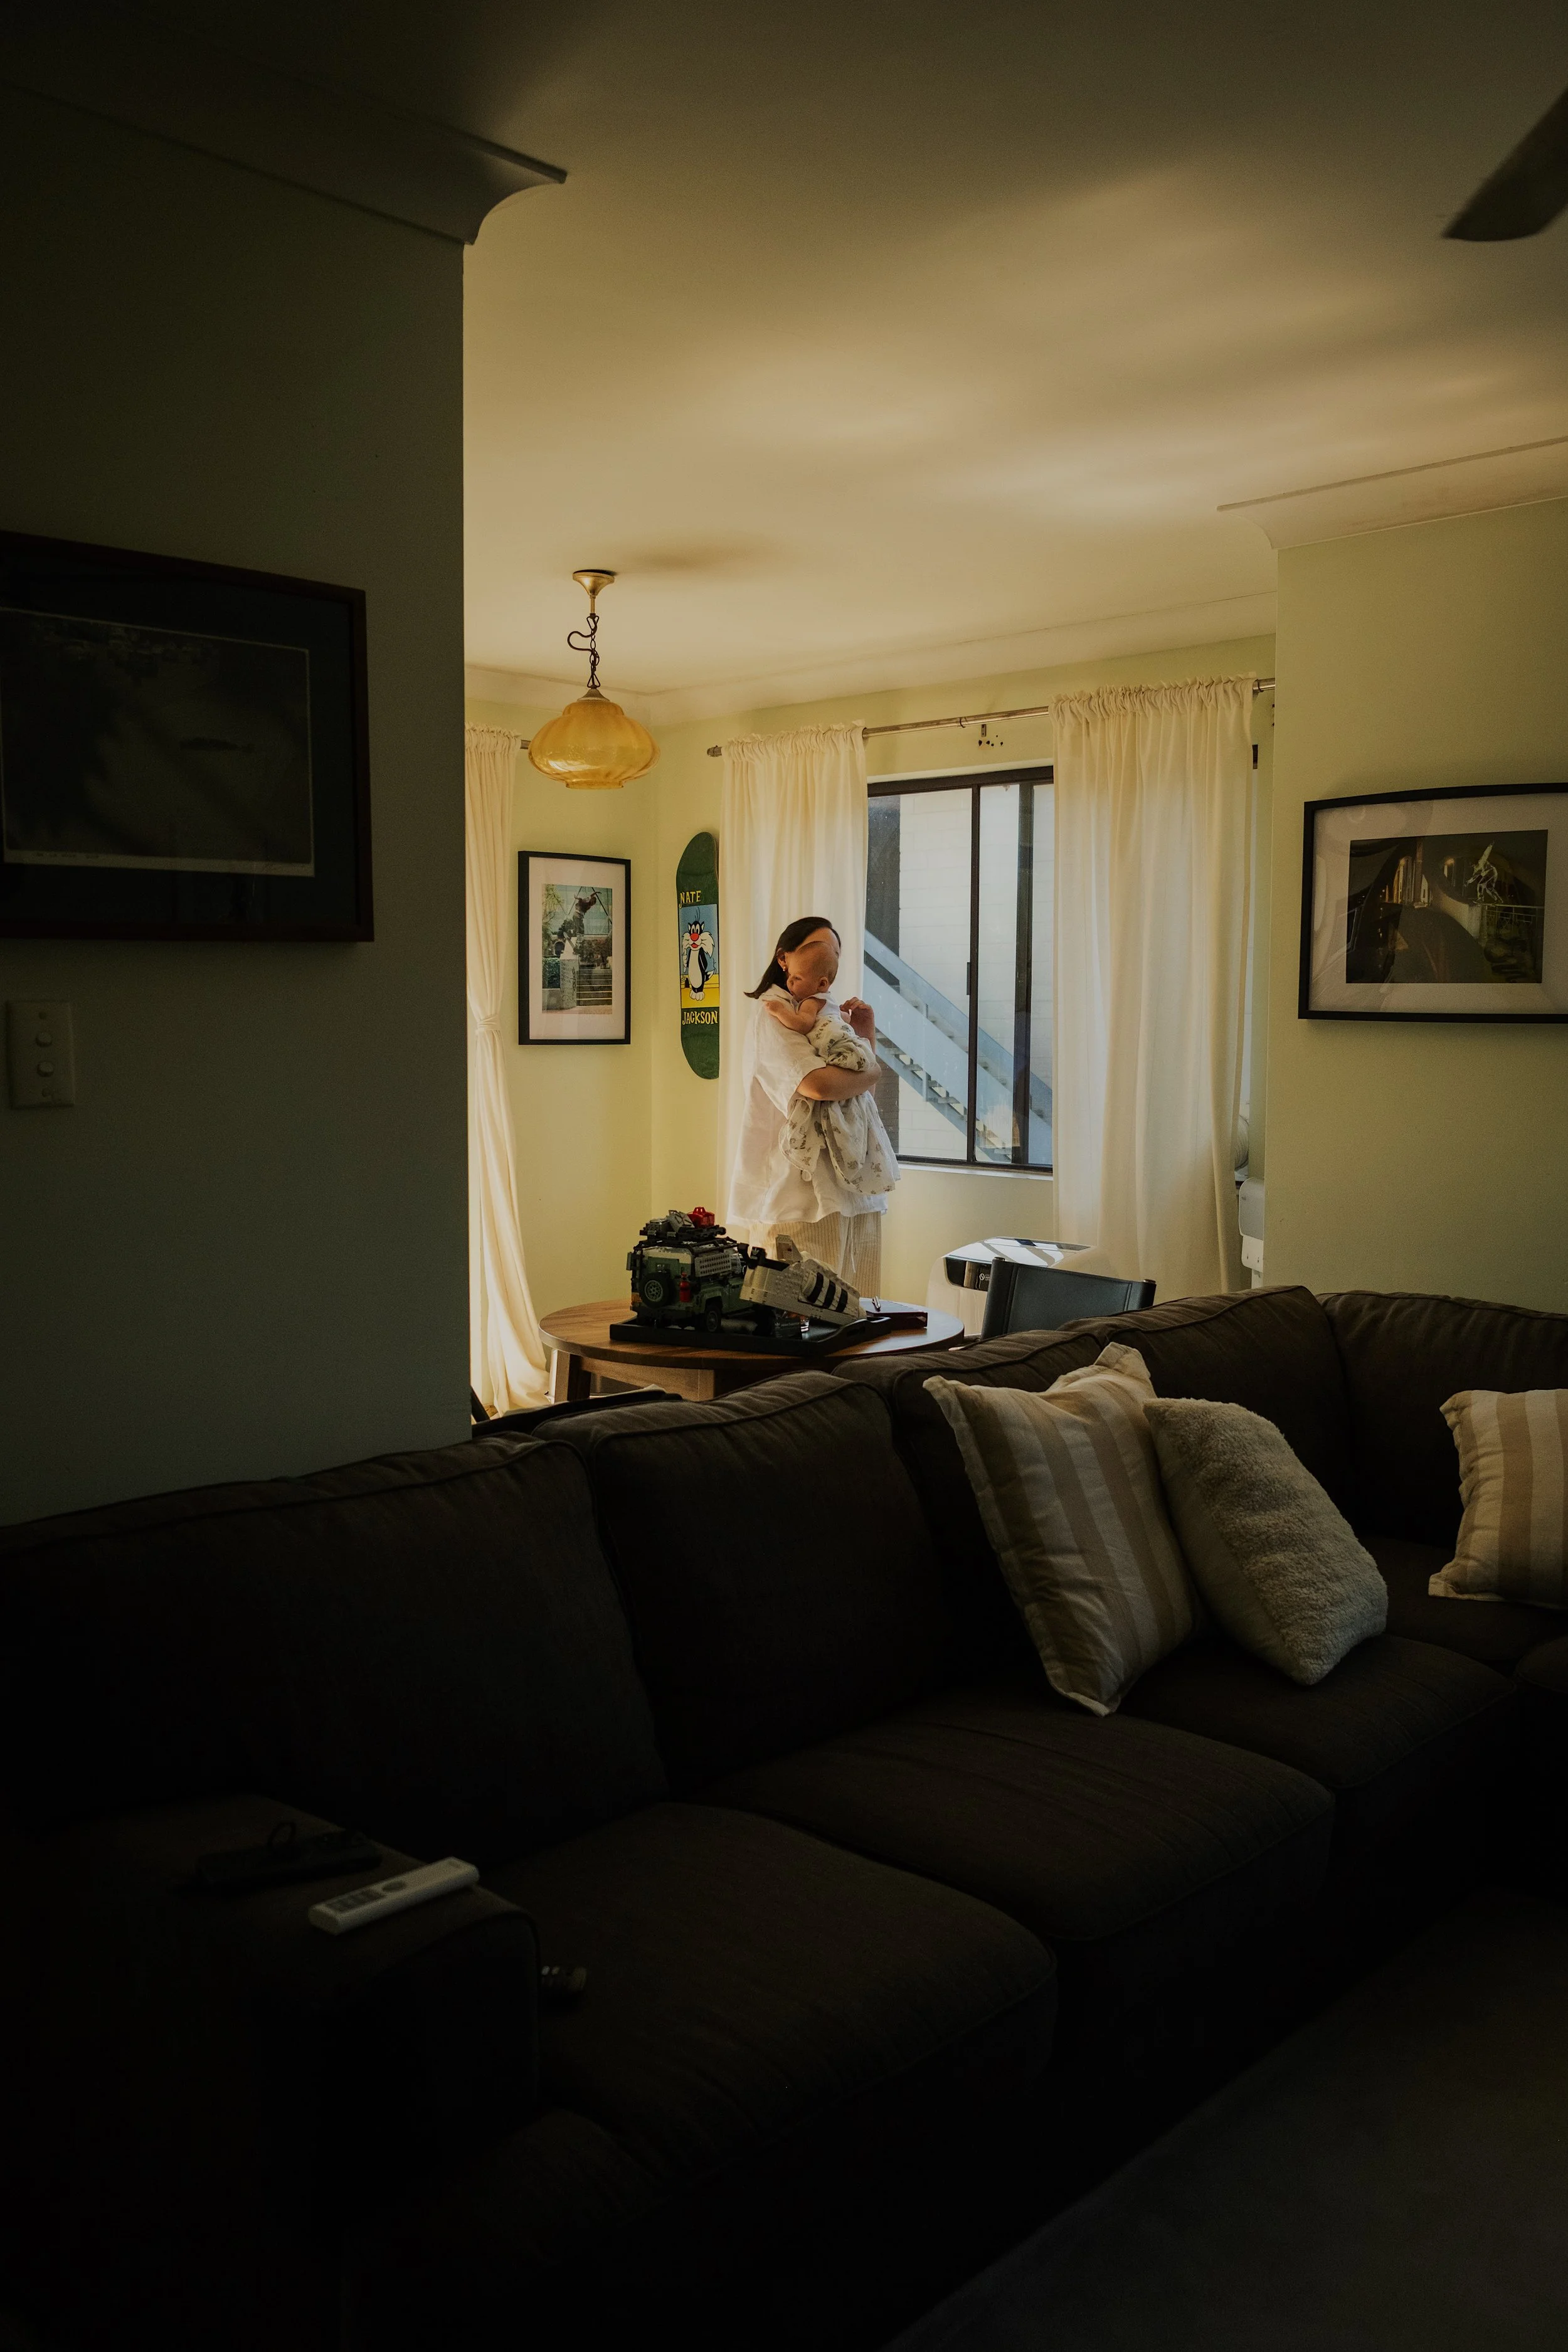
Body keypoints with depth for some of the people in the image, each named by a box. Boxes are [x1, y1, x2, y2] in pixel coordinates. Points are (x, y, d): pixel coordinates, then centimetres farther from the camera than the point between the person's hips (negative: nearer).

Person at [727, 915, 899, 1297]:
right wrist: (871, 1071, -5)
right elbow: (817, 1084, -25)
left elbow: (865, 1094, 24)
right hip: (802, 1192, -8)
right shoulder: (772, 1016, -8)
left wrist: (866, 1037, 11)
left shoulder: (830, 1014, 20)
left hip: (856, 1190, 8)